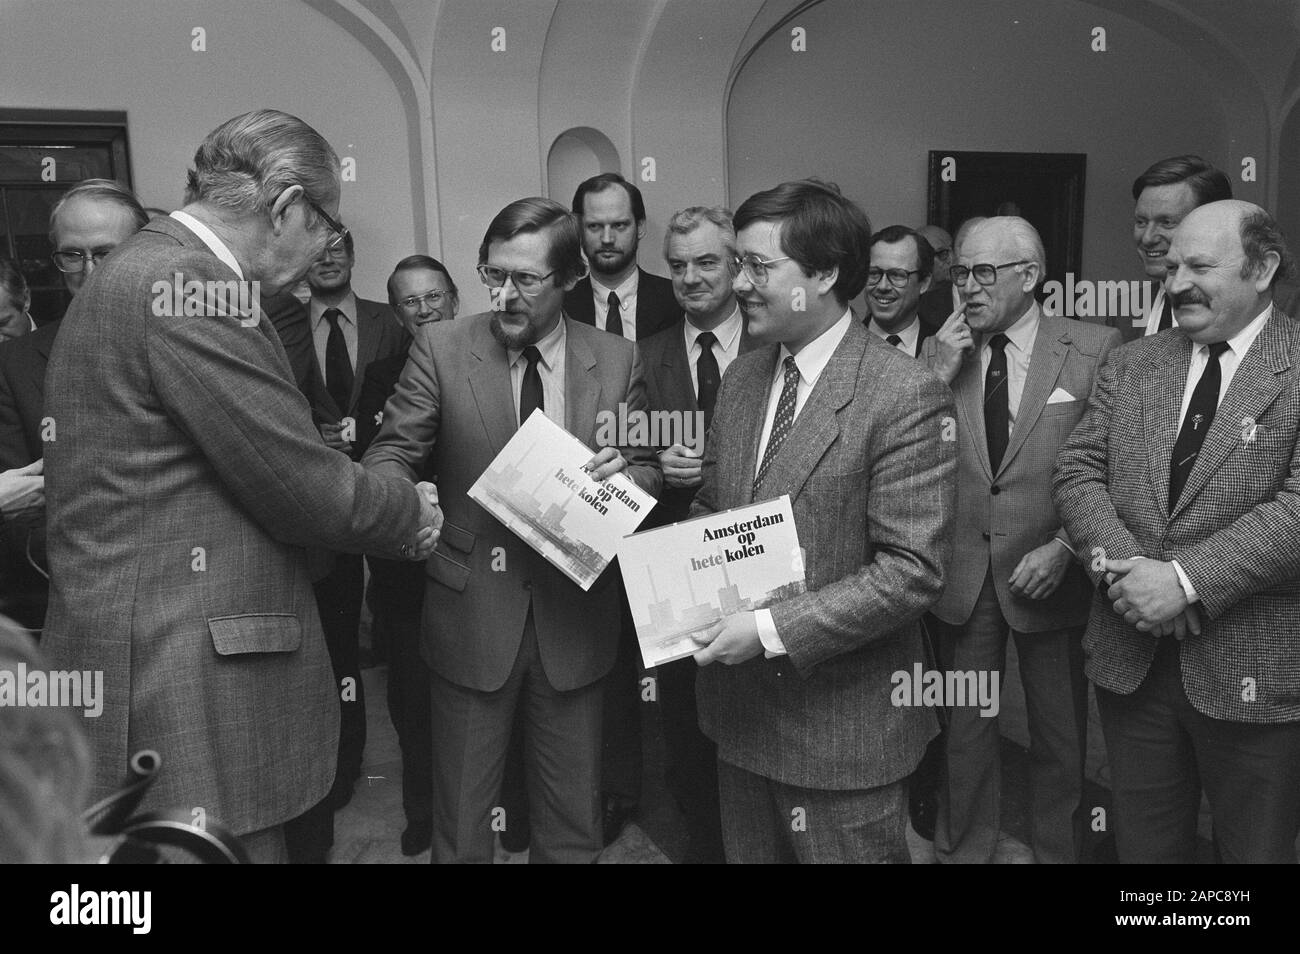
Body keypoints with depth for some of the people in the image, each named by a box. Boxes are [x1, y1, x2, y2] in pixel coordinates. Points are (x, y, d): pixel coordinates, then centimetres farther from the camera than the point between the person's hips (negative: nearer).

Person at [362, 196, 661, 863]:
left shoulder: (617, 360, 0)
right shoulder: (440, 347, -4)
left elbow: (646, 469, 6)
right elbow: (392, 451, -5)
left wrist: (622, 476, -18)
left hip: (574, 617, 2)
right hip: (471, 614, -1)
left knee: (573, 821, 18)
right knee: (461, 821, 14)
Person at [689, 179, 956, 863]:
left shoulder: (905, 395, -17)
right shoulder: (741, 377, 6)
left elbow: (912, 572, -20)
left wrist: (774, 629, -22)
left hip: (841, 723, -6)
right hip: (737, 705, 7)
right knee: (747, 852, 22)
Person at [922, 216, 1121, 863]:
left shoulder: (1095, 349, -5)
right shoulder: (940, 353, 2)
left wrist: (1064, 548, -14)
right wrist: (938, 374, -13)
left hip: (1048, 577, -1)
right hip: (959, 578, 2)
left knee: (1060, 741, 15)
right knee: (964, 735, 15)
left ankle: (1058, 853, 38)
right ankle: (960, 851, 35)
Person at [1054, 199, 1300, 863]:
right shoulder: (1129, 367, 7)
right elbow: (1077, 471, 1)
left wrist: (1186, 580, -23)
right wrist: (1117, 563, -16)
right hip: (1129, 657, 4)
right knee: (1143, 843, 20)